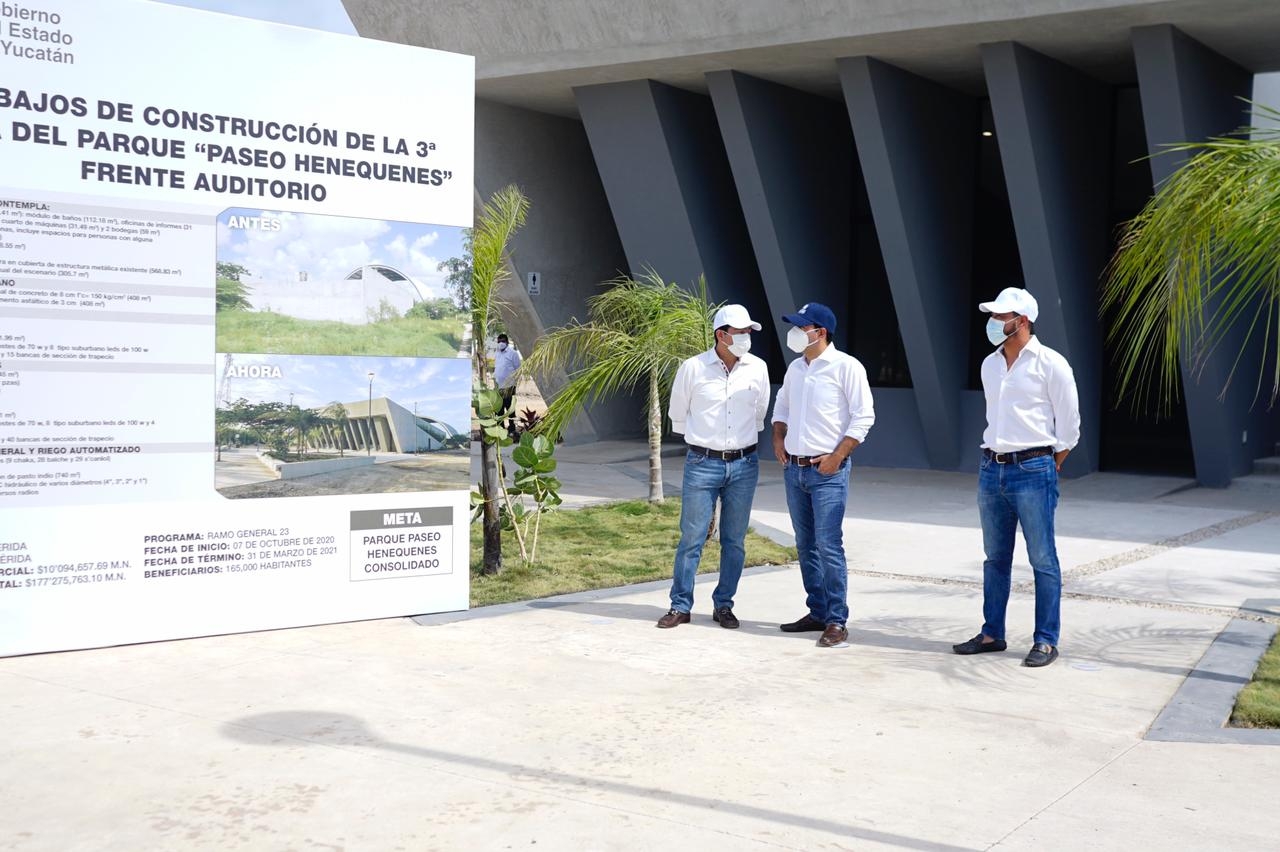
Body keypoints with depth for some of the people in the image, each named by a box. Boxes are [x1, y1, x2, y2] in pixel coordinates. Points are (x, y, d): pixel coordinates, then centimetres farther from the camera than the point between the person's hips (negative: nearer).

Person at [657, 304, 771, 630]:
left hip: (744, 464, 2)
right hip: (703, 464, -2)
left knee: (734, 541, 7)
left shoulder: (757, 368, 2)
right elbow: (678, 415, 9)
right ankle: (681, 606, 11)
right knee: (691, 538, 1)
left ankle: (723, 605, 19)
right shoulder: (692, 368, -5)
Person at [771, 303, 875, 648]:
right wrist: (778, 438, 10)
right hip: (794, 469, 7)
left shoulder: (846, 367, -10)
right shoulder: (795, 367, 11)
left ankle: (837, 622, -4)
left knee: (828, 547, -10)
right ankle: (818, 613, 22)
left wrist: (837, 457, -15)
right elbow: (782, 405, 26)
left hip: (828, 471, -7)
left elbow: (864, 416, -11)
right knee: (806, 546, 12)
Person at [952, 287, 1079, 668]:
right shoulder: (990, 365, 12)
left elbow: (1069, 423, -3)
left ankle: (1046, 641, 5)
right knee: (995, 558, 12)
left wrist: (1049, 466, 2)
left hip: (1032, 470, -6)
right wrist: (994, 457, 17)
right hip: (991, 469, 7)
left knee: (1043, 560, -1)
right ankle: (992, 633, 20)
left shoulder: (1050, 364, -7)